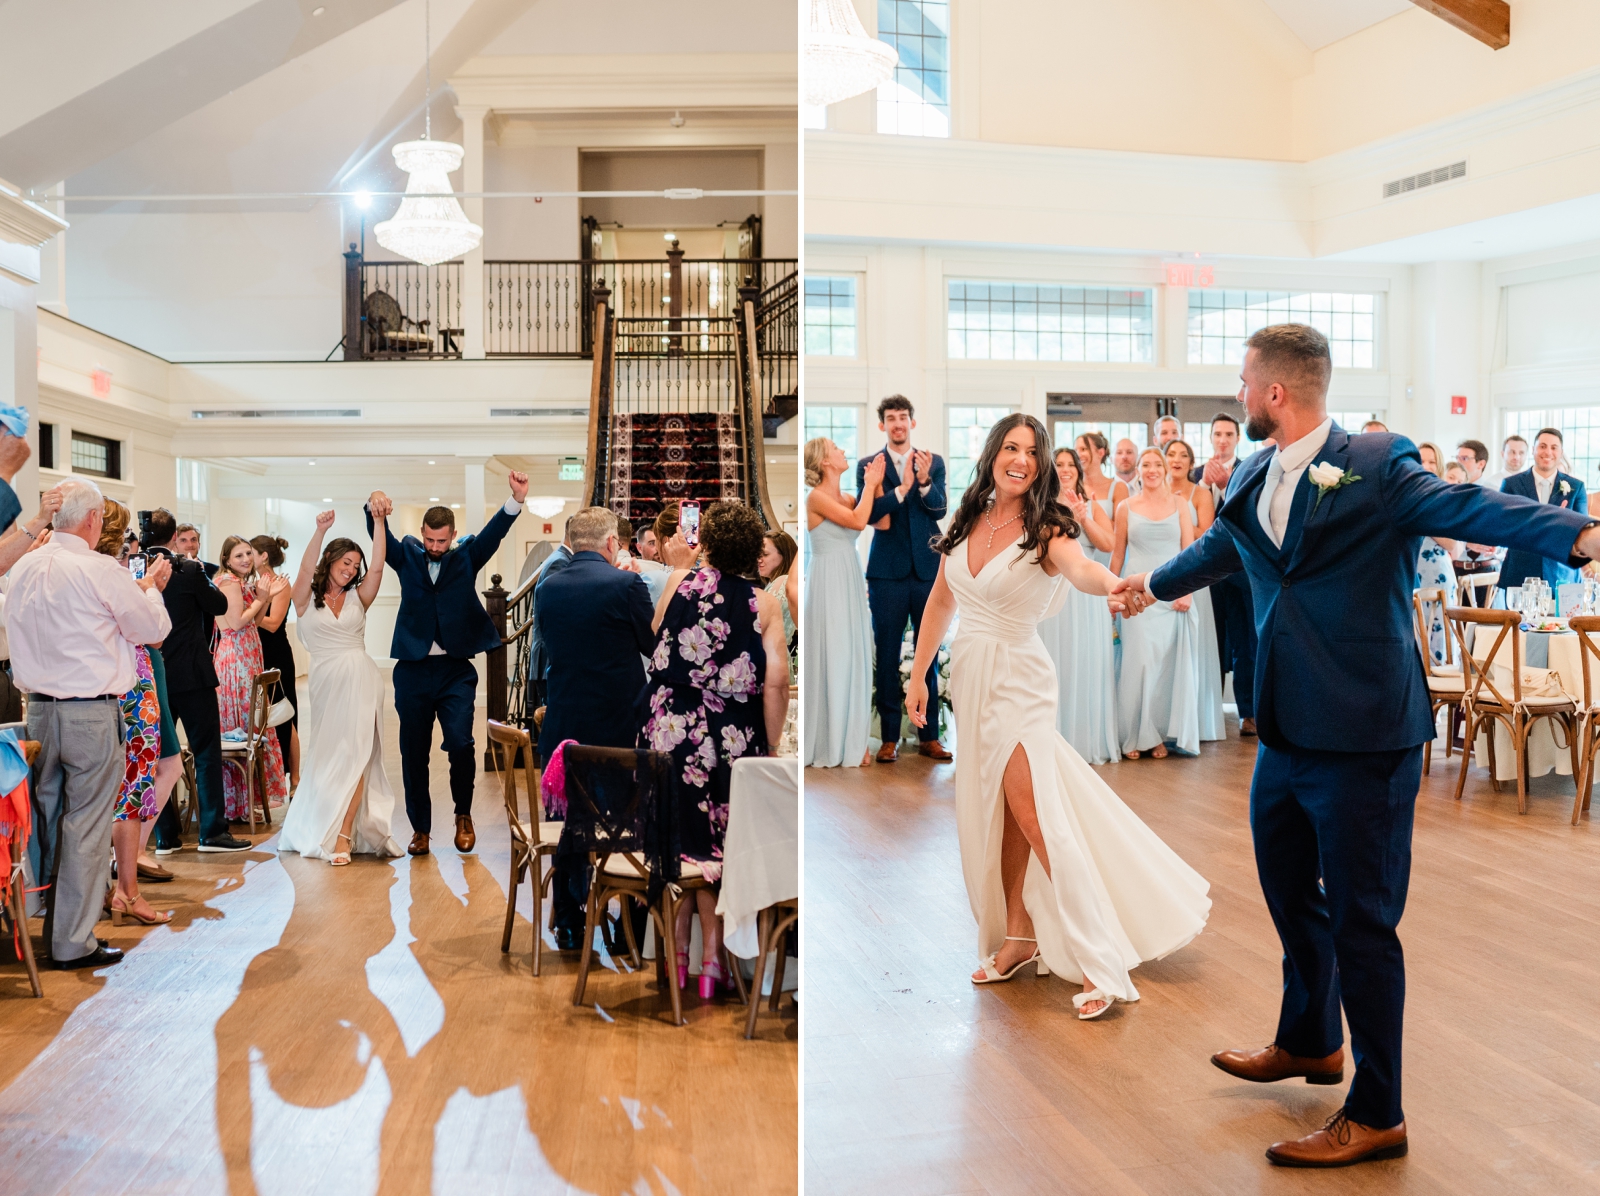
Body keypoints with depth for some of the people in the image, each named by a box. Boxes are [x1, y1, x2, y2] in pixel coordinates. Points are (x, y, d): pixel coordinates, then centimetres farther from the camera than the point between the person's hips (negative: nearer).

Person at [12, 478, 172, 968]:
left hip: (39, 709, 7)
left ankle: (44, 925, 25)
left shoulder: (23, 569, 6)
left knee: (46, 819, 15)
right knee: (86, 826, 1)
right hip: (92, 714, -6)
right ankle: (74, 942, 7)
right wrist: (150, 586, 15)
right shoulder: (102, 571, -14)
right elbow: (155, 629, -4)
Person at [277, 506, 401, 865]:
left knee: (353, 754, -8)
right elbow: (306, 569, -14)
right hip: (325, 683, -1)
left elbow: (377, 566, -4)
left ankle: (344, 835, -10)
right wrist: (320, 530, -28)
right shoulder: (307, 599, 5)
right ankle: (321, 831, 23)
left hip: (360, 680, 1)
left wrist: (379, 520, -14)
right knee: (328, 757, 7)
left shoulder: (357, 598, 10)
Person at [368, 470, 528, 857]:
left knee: (460, 742, -15)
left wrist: (517, 499, -25)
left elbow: (494, 532, -7)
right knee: (413, 753, 7)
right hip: (412, 670, 1)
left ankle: (463, 814, 9)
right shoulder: (407, 557, 8)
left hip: (456, 670, -1)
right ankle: (420, 827, 21)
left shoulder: (466, 559, 7)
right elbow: (381, 537, -8)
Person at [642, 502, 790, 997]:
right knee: (715, 846, 10)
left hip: (669, 730, 2)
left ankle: (676, 953, 22)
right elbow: (777, 682, -13)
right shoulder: (764, 603, -5)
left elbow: (655, 630, 21)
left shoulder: (679, 581, 1)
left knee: (674, 842, 14)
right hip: (730, 745, -1)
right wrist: (770, 745, -2)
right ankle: (711, 961, 16)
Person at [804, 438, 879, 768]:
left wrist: (876, 484, 2)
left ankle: (851, 738, 16)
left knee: (853, 657, 9)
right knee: (831, 658, -3)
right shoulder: (816, 497, -12)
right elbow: (858, 521, -22)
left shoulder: (844, 498, 11)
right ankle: (829, 743, 6)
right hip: (829, 583, -8)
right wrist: (869, 484, -11)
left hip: (851, 583, 8)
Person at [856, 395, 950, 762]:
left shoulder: (934, 462, 7)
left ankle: (929, 736, 14)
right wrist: (902, 488, -23)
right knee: (887, 655, 2)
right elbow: (867, 514, -10)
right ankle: (889, 738, 7)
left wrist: (924, 481, -24)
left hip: (927, 569, 1)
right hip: (887, 572, -1)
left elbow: (939, 509, -5)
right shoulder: (868, 466, 3)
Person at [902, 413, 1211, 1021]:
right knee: (991, 813, 8)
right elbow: (941, 600, 16)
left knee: (1031, 811, -14)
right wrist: (918, 673, 15)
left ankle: (1101, 965, -10)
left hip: (1018, 679, -6)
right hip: (969, 675, 6)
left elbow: (1078, 566, -33)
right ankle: (1018, 937, 18)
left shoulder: (1047, 530, -11)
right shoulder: (965, 523, 5)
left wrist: (1113, 583, -56)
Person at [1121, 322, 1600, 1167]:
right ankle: (1309, 1042, 46)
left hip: (1362, 735, -8)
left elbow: (1466, 509, -26)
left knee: (1361, 919, 0)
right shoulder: (1252, 482, 10)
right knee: (1289, 889, 22)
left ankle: (1376, 1115, 16)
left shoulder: (1377, 465, -12)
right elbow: (1215, 551, 29)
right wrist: (1152, 583, 47)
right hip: (1285, 732, 8)